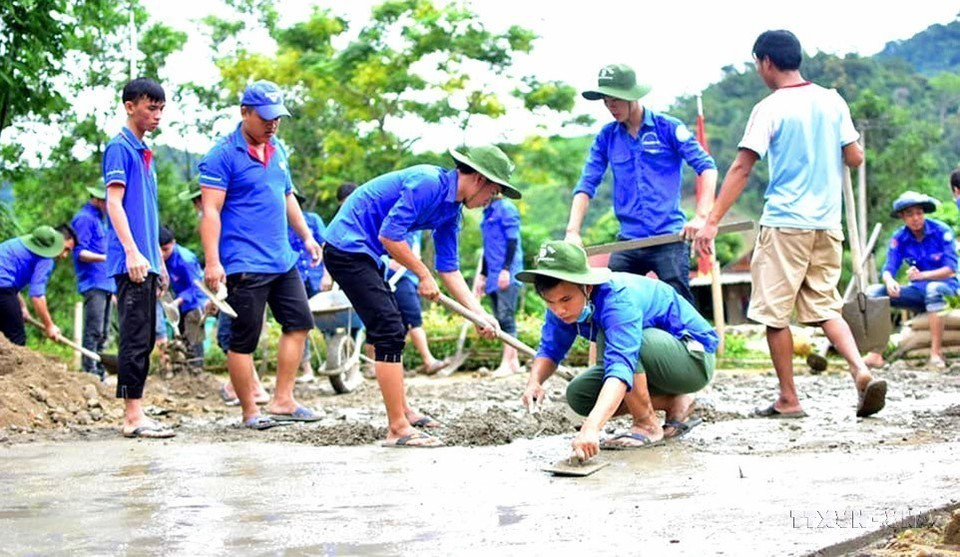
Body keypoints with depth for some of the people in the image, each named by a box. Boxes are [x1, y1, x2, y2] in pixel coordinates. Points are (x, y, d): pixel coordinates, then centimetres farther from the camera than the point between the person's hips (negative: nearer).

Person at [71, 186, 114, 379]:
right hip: (93, 284, -9)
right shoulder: (84, 218, -7)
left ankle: (100, 373, 12)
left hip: (106, 283, 9)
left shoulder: (101, 219, 21)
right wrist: (106, 257, -28)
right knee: (93, 331, -13)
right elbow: (79, 252, -14)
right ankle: (89, 373, -13)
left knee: (102, 333, 9)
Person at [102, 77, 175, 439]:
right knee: (135, 338, -10)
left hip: (145, 263, 9)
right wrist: (132, 252, -23)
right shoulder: (120, 148, -6)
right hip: (131, 262, -9)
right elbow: (114, 202, -14)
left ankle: (135, 413, 14)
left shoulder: (144, 153, 20)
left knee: (144, 340, 10)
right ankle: (133, 416, -9)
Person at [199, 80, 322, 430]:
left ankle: (282, 401, 16)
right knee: (244, 339, -1)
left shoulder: (277, 151, 14)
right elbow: (210, 211, -14)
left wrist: (306, 236, 20)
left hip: (282, 260, 8)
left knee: (299, 322, 9)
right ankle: (250, 413, 9)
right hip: (244, 265, -8)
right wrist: (212, 262, -21)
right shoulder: (223, 155, -10)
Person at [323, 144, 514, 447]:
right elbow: (389, 235, -24)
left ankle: (401, 409, 34)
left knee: (390, 329, 20)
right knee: (390, 331, -13)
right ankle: (398, 428, -11)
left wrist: (481, 314, 6)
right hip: (347, 248, -11)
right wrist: (424, 276, -13)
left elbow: (449, 269, 13)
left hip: (363, 252, 11)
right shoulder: (428, 183, -20)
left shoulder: (451, 211, 9)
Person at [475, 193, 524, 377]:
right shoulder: (488, 212, 18)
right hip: (494, 276, 8)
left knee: (506, 317, -10)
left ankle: (507, 363, -10)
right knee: (501, 320, 7)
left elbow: (512, 241, -12)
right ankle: (514, 361, 12)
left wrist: (506, 269, -18)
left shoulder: (506, 208, -6)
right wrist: (483, 275, 24)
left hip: (507, 274, -8)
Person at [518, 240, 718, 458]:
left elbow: (620, 367, -47)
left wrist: (591, 427, -60)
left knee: (611, 338, -33)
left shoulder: (619, 299, -35)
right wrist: (534, 381, -26)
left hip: (696, 358, -9)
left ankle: (648, 426, -14)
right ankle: (674, 404, 5)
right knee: (578, 395, -5)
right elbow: (550, 349, -2)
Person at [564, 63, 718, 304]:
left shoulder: (668, 127, -1)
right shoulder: (606, 137, 8)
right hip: (628, 241, 4)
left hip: (669, 238, -3)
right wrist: (572, 231, -6)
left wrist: (701, 216, -17)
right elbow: (586, 185, 7)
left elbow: (707, 167, -5)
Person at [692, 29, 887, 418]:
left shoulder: (769, 109, -8)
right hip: (827, 225, 6)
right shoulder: (832, 101, 7)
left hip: (784, 224, -6)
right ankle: (862, 371, -9)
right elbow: (855, 158, 7)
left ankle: (788, 400, 9)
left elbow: (741, 169, -13)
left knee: (775, 313, 5)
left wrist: (712, 221, -13)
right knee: (825, 306, 13)